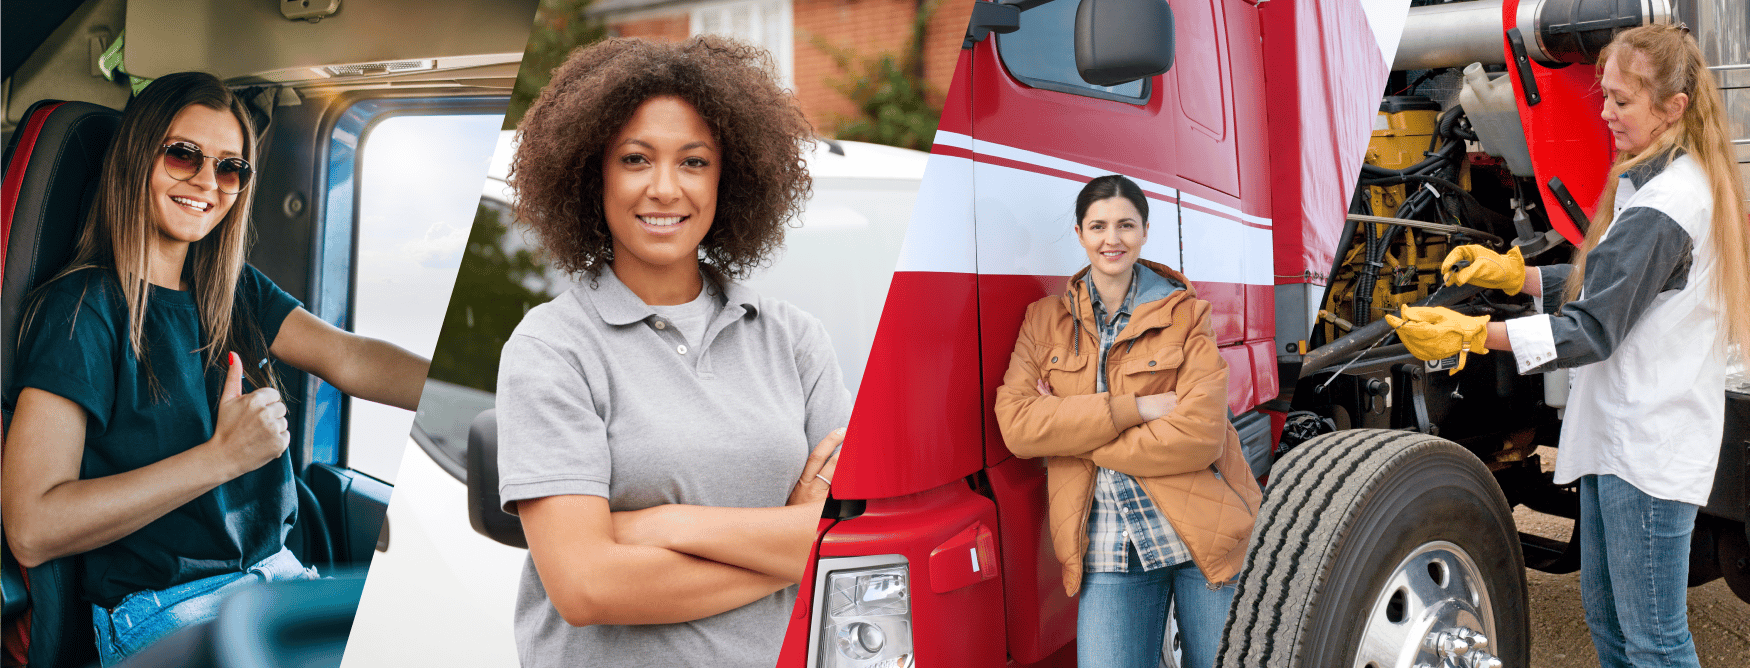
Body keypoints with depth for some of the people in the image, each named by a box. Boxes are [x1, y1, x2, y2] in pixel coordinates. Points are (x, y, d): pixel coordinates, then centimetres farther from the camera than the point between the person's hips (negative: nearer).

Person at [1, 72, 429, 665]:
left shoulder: (237, 293, 13)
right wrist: (223, 456, -20)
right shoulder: (81, 308, -8)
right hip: (159, 611, -7)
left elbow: (349, 359, -7)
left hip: (274, 571, 7)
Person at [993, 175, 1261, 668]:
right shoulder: (1044, 320, 7)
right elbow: (1015, 424, -8)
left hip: (1202, 533, -1)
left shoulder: (1187, 314, 1)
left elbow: (1199, 436, -12)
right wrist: (1135, 408, -14)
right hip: (1110, 548, 1)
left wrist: (1070, 430, -9)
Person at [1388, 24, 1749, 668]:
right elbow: (1608, 282, 17)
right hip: (1620, 435, 11)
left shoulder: (1662, 207, -21)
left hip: (1647, 447, -11)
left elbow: (1592, 330, -22)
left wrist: (1473, 334, -26)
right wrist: (1514, 272, 9)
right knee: (1605, 611, 20)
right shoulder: (1684, 182, 12)